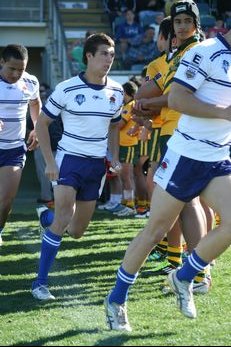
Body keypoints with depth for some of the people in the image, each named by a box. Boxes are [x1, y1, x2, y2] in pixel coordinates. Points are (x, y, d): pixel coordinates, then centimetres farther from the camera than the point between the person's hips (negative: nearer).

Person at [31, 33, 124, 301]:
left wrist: (115, 159, 6)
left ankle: (47, 216, 45)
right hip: (69, 160, -5)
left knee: (77, 231, 10)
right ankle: (40, 282, -14)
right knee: (63, 218, -21)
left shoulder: (116, 92, 3)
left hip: (97, 165, 5)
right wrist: (49, 162, -10)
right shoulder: (67, 89, -12)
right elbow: (42, 123, -4)